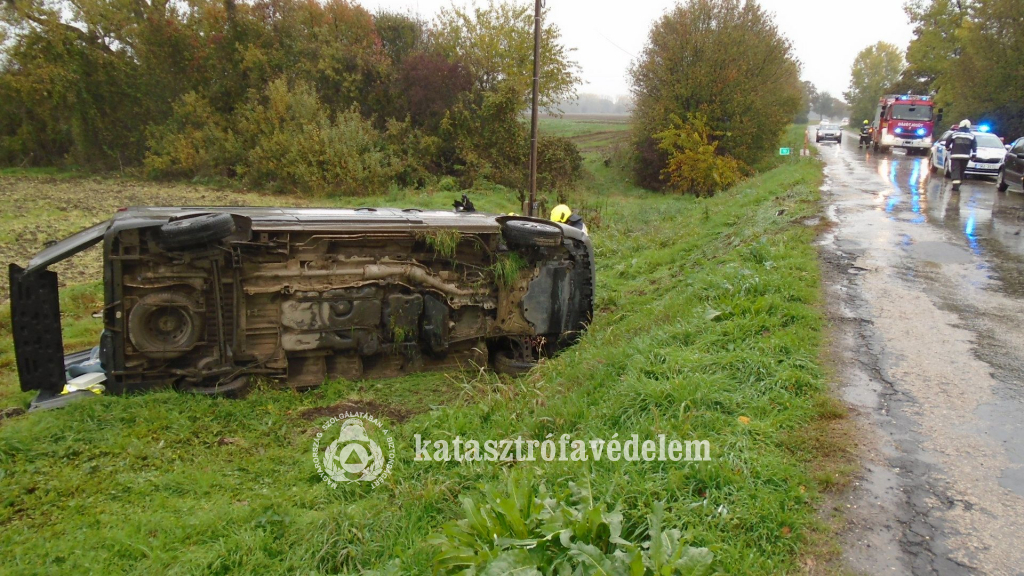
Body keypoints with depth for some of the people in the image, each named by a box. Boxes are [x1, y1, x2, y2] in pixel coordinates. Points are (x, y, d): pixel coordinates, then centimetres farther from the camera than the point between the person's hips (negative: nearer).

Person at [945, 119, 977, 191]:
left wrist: (948, 148, 24)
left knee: (955, 170, -7)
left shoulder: (955, 134, 2)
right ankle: (957, 185, 20)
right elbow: (974, 146, 4)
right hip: (965, 156, 3)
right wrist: (973, 154, 6)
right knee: (961, 171, 14)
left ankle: (956, 185, -21)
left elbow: (947, 143, 5)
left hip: (955, 155, -2)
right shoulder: (971, 135, 9)